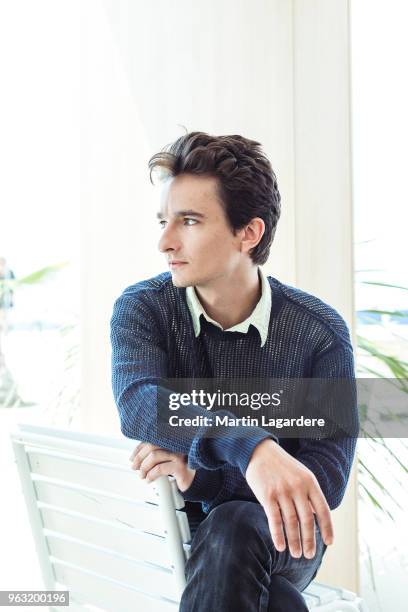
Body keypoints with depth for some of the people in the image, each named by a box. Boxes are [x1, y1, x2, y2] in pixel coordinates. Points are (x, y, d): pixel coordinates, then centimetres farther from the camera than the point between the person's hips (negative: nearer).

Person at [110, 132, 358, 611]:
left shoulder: (320, 333, -9)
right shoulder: (142, 307, -5)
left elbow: (326, 479, -13)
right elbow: (138, 402, -26)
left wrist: (200, 476, -27)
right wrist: (249, 446, -44)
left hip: (279, 532, 1)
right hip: (173, 520, 0)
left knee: (232, 530, -35)